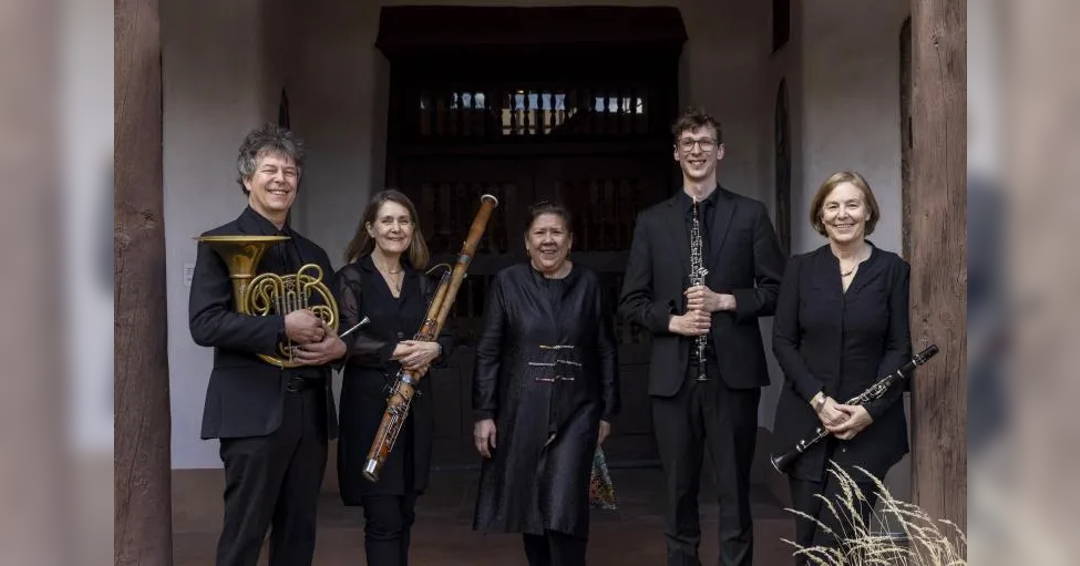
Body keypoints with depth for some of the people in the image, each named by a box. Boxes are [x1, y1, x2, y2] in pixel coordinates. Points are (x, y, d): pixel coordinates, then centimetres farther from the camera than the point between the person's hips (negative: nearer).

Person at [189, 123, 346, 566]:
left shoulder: (314, 254, 17)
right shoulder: (221, 243, -2)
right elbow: (204, 325, -13)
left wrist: (337, 344, -3)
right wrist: (282, 327, -21)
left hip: (310, 410, 6)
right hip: (254, 410, -6)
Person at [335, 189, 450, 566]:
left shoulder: (422, 282, 12)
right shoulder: (352, 278, -4)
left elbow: (444, 337, 8)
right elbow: (346, 340, -14)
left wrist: (433, 349, -13)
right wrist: (394, 351, -23)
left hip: (415, 404, 6)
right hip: (370, 403, -5)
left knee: (404, 514, 13)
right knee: (383, 517, -6)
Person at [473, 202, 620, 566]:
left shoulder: (589, 284, 3)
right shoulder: (508, 282, 1)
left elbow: (606, 351, 6)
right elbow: (488, 352, 1)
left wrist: (607, 411, 4)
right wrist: (483, 413, -5)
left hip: (576, 411, -1)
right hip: (521, 411, 1)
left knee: (564, 508, -10)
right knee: (528, 505, 10)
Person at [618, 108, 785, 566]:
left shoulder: (751, 214, 5)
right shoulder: (651, 221, 9)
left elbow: (776, 290, 3)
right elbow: (631, 302, 7)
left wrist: (724, 300, -12)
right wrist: (672, 321, -10)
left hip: (733, 372, -1)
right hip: (673, 373, 1)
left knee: (735, 490, 5)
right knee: (679, 492, 9)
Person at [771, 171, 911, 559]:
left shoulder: (892, 269, 1)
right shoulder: (800, 268, 4)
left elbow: (900, 348, -1)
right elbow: (782, 341, 2)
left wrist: (870, 409, -13)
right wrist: (818, 398, -11)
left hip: (869, 424, -2)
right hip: (805, 420, 2)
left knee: (836, 540, -9)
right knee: (807, 537, 6)